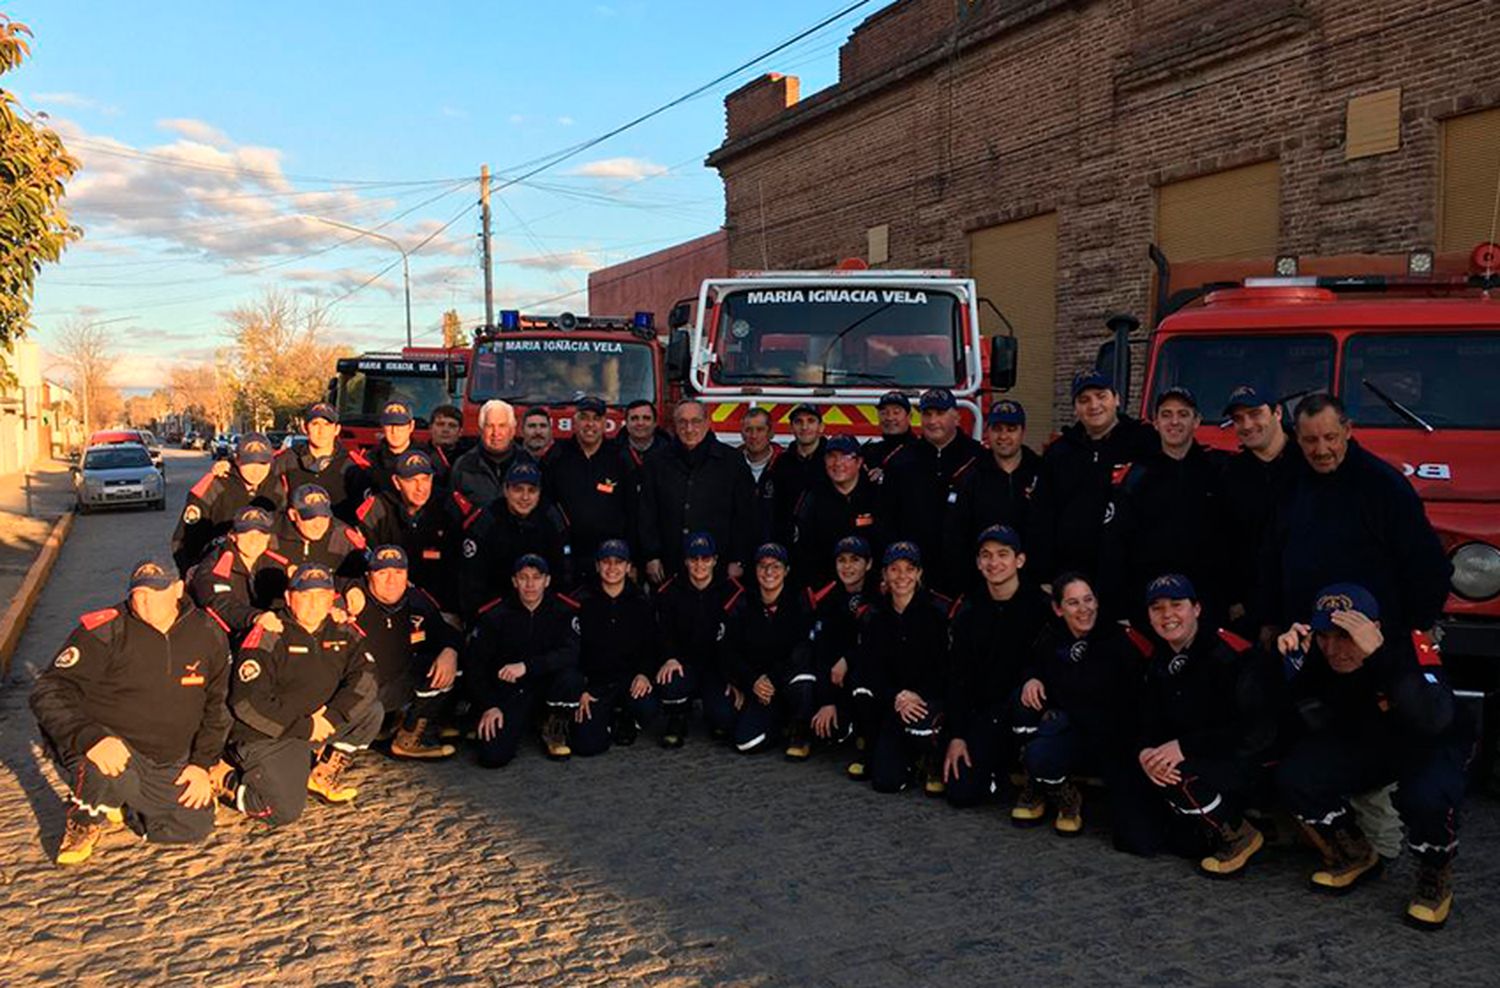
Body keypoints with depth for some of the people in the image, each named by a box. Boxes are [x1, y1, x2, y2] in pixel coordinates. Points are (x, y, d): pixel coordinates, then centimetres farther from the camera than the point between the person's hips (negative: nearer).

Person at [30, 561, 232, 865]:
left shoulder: (208, 636, -1)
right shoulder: (103, 631, -15)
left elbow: (216, 705, 11)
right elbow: (49, 692, -21)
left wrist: (202, 763, 2)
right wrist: (92, 737, -37)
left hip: (168, 765, 5)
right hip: (109, 748, -5)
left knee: (194, 827, -3)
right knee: (113, 777, -37)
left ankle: (115, 798, 24)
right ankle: (86, 819, 1)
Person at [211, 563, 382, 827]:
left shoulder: (343, 632, 2)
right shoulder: (268, 637, -16)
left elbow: (365, 676, -3)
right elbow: (247, 702, -20)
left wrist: (331, 716, -18)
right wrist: (305, 728, -18)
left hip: (317, 726, 6)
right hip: (266, 736, -6)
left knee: (371, 712, -10)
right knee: (284, 811, -19)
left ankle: (323, 775, 6)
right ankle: (225, 779, 9)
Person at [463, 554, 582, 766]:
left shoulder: (565, 610, -8)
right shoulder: (495, 615, -5)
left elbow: (572, 654, -22)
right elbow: (473, 663, -2)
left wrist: (527, 666, -32)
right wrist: (488, 706, -11)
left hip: (547, 683, 0)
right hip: (509, 689, 0)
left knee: (569, 675, -34)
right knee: (493, 756, -19)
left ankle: (555, 729, -2)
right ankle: (520, 723, 18)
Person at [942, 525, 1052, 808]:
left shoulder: (1041, 604, -8)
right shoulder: (969, 611, 3)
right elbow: (958, 676, 3)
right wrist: (956, 735, -3)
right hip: (983, 710, 3)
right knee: (961, 793, -10)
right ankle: (1003, 762, 23)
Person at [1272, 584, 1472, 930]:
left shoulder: (1411, 645, -31)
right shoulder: (1320, 653, -18)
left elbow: (1434, 721, -46)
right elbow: (1315, 725, -18)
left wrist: (1380, 656, -56)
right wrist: (1295, 662, -33)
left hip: (1432, 745, -4)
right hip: (1365, 743, 5)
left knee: (1424, 796, -36)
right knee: (1293, 775, -17)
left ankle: (1436, 878, -1)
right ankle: (1355, 856, 11)